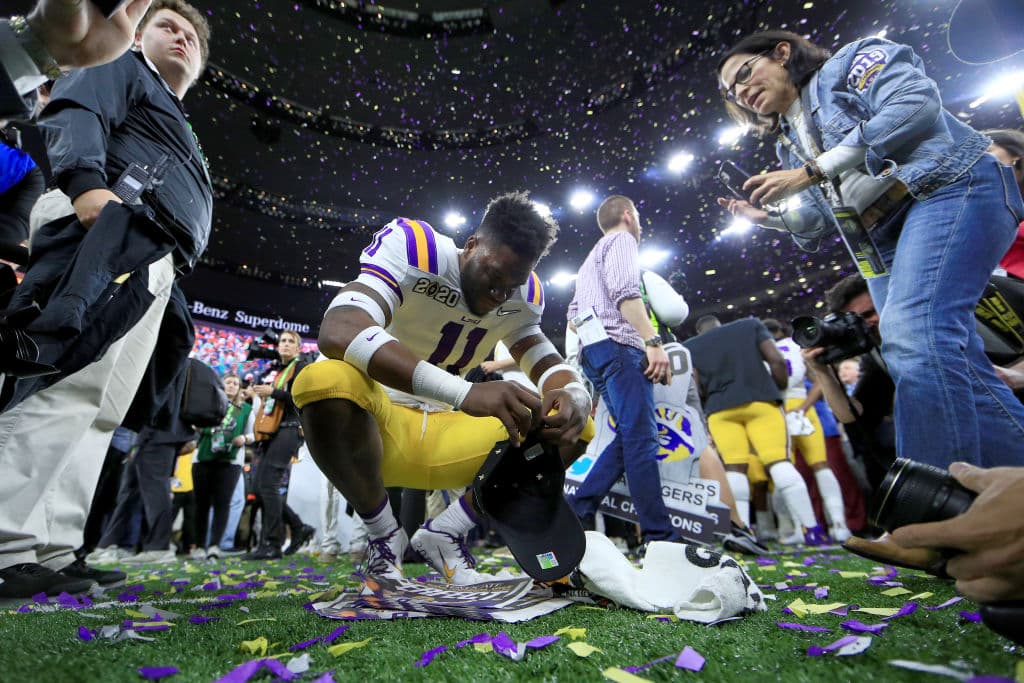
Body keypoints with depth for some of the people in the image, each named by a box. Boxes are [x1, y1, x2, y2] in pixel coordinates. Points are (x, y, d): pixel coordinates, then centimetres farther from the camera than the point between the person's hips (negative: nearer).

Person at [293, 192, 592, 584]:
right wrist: (465, 393, -46)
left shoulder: (521, 297, 0)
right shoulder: (413, 249, -19)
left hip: (444, 440, 4)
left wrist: (574, 398, -31)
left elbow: (549, 365, -4)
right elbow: (338, 333, -35)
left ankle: (444, 535, 2)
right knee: (327, 382, -37)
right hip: (376, 425, -4)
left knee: (571, 428, -10)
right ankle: (384, 535, -8)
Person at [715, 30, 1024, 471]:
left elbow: (917, 104, -12)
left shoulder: (852, 61, 8)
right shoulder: (790, 143, 24)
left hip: (948, 189, -7)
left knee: (912, 337, -28)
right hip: (884, 240, 7)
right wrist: (768, 217, 2)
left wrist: (812, 170, -14)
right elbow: (826, 216, 20)